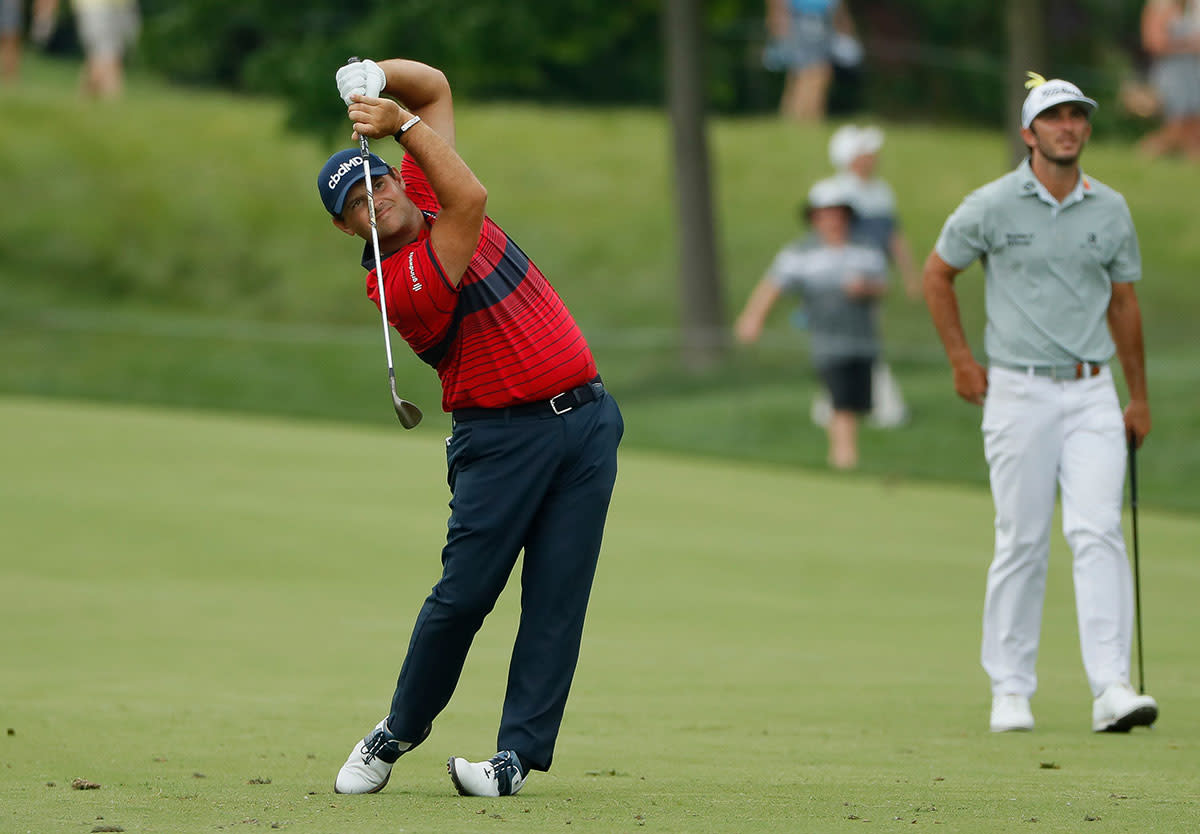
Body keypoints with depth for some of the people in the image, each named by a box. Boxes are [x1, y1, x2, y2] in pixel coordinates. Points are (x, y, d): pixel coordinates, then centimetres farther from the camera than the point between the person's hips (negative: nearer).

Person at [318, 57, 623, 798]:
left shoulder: (424, 196, 9)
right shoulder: (400, 283, -14)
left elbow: (436, 87, 15)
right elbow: (472, 199, -24)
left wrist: (378, 78, -4)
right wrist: (401, 123, -21)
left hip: (585, 420, 6)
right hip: (503, 436, -5)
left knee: (557, 597, -3)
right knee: (466, 591, -7)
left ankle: (520, 754, -4)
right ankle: (398, 733, 14)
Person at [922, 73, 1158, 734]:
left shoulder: (1110, 210, 7)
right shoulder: (991, 206, -2)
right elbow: (937, 274, 10)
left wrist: (1139, 398, 18)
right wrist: (962, 362, 6)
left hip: (1092, 393, 2)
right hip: (1019, 392, -2)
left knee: (1098, 531, -11)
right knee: (1022, 542, 0)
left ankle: (1111, 688, -17)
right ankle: (1010, 691, 10)